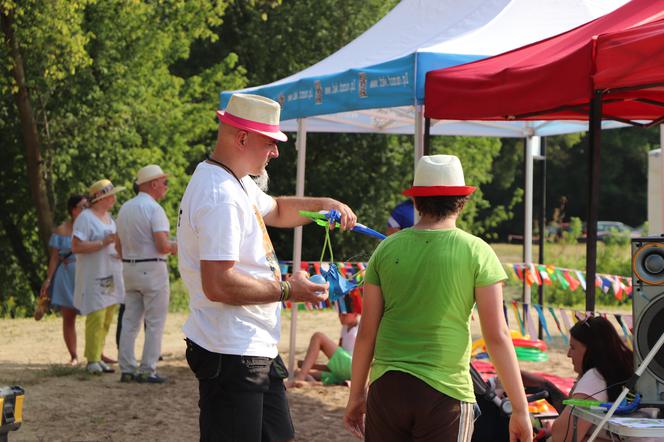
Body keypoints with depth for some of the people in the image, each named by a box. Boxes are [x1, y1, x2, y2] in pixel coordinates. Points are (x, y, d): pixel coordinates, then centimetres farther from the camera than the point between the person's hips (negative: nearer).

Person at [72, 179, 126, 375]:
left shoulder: (109, 217, 18)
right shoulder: (86, 218, -9)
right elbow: (76, 246, -18)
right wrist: (103, 243, -21)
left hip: (111, 277, 8)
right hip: (94, 277, -8)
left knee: (106, 321, 8)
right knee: (96, 318, -12)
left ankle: (97, 357, 14)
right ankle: (92, 360, -8)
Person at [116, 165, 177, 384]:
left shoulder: (125, 208, 11)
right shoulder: (154, 209, -14)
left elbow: (118, 245, 16)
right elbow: (163, 246, -20)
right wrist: (178, 247, -2)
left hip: (129, 269, 8)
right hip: (153, 270, -8)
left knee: (130, 321, 10)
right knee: (155, 323, -1)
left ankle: (127, 369, 11)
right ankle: (147, 370, -2)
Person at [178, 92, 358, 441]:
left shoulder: (238, 184, 14)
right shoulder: (220, 197, -21)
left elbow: (276, 209, 34)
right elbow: (218, 285, -28)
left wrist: (322, 205, 15)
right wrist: (286, 291, -17)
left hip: (256, 351, 11)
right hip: (231, 357, -11)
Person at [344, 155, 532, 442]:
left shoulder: (387, 249, 4)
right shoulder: (476, 252, -4)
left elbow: (366, 332, 6)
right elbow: (497, 337, -7)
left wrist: (356, 395, 17)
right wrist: (520, 409, -3)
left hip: (386, 387, 3)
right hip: (445, 392, -3)